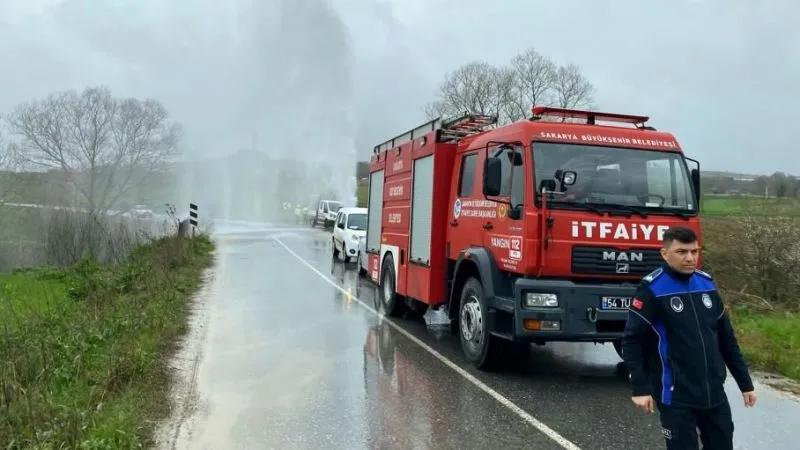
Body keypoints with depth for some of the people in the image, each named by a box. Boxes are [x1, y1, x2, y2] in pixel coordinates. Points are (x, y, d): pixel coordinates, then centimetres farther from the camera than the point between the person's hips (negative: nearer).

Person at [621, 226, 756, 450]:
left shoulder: (707, 283, 6)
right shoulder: (652, 289, -12)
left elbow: (726, 338, 13)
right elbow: (632, 340, -12)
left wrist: (745, 382, 14)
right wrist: (640, 387, -17)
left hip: (714, 392, 6)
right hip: (676, 396, -6)